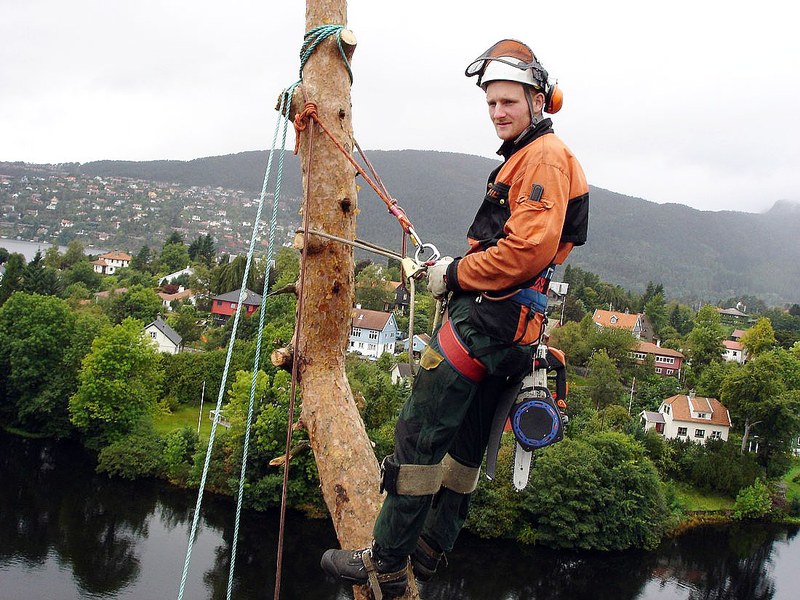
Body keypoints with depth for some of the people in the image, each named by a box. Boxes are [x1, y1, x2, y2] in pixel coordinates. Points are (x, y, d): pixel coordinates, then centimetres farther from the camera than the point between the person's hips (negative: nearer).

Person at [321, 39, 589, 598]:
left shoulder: (545, 155, -10)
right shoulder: (524, 157, 22)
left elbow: (529, 248, -22)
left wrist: (458, 274, -13)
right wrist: (454, 265, 10)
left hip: (489, 316, -11)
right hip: (509, 323, 11)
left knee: (420, 435, -8)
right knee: (466, 440, 17)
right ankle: (431, 547, 29)